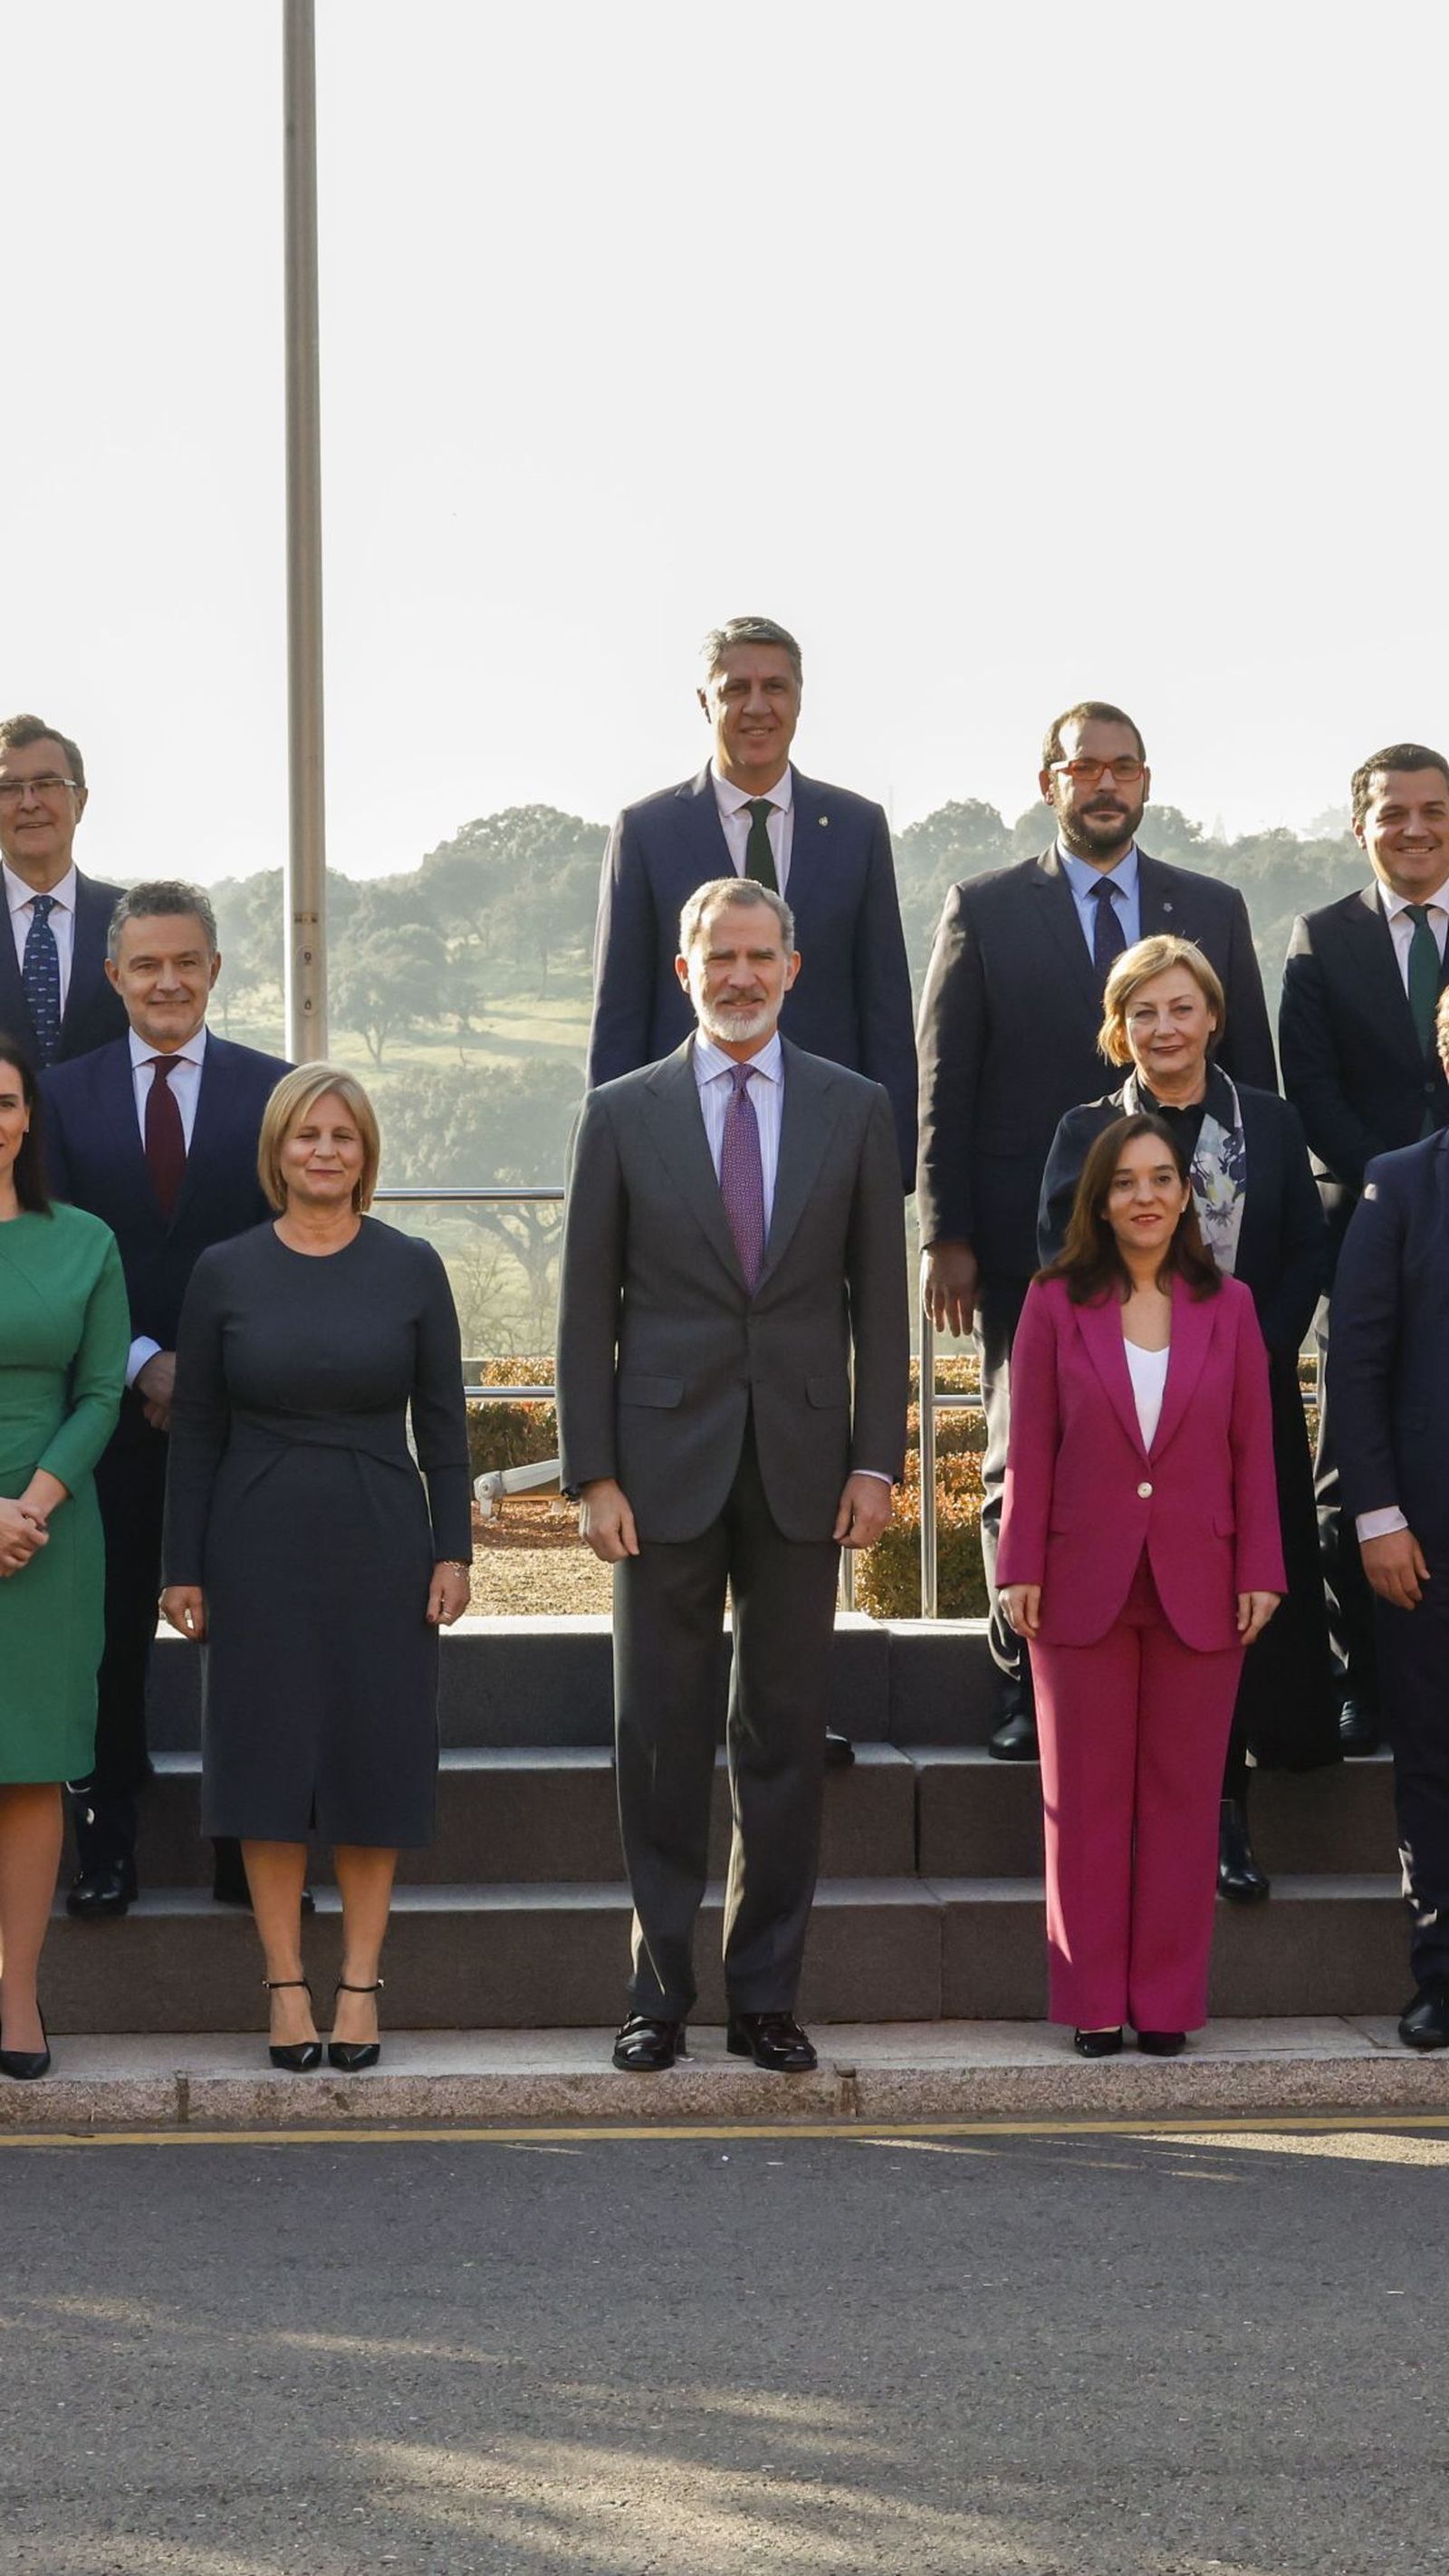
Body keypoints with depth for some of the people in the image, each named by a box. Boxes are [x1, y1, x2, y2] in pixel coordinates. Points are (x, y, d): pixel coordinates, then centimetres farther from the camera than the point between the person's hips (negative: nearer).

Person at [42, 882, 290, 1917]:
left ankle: (250, 1850, 11)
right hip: (115, 1402, 1)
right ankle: (106, 1849, 13)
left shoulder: (272, 1090, 3)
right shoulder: (65, 1094, 6)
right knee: (111, 1635, 5)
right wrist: (142, 1364, -9)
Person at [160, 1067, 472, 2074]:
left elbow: (443, 1420, 3)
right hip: (260, 1545, 0)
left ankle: (360, 1985, 12)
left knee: (375, 1754, 3)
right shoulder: (225, 1273, 1)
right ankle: (287, 1986, 9)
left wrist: (453, 1551, -2)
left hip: (380, 1539, 0)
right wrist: (183, 1569, 1)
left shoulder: (412, 1269, 1)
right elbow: (196, 1430, 3)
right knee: (268, 1752, 1)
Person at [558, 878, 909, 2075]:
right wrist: (593, 1473, -4)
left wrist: (876, 1459, -1)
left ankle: (767, 1992, 13)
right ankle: (660, 1989, 12)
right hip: (667, 1465, -1)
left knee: (787, 1736, 5)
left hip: (802, 1468, 1)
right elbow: (587, 1310, 3)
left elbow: (880, 1299, 7)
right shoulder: (623, 1115, 4)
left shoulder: (853, 1109, 7)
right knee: (661, 1740, 3)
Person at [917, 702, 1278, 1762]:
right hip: (1026, 1244, -1)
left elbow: (1253, 1077, 11)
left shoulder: (1214, 910, 10)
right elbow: (944, 1084, 2)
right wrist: (945, 1235, -5)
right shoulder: (984, 911, 4)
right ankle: (1030, 1689, 11)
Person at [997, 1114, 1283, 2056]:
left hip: (1197, 1589, 1)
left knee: (1183, 1796, 5)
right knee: (1088, 1798, 4)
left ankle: (1168, 2000, 12)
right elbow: (1031, 1447, 1)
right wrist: (1022, 1569, -4)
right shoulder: (1057, 1304, 2)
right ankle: (1094, 2002, 11)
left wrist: (1260, 1572, -1)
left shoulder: (1227, 1306, 5)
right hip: (1085, 1585, -1)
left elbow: (1255, 1449, 5)